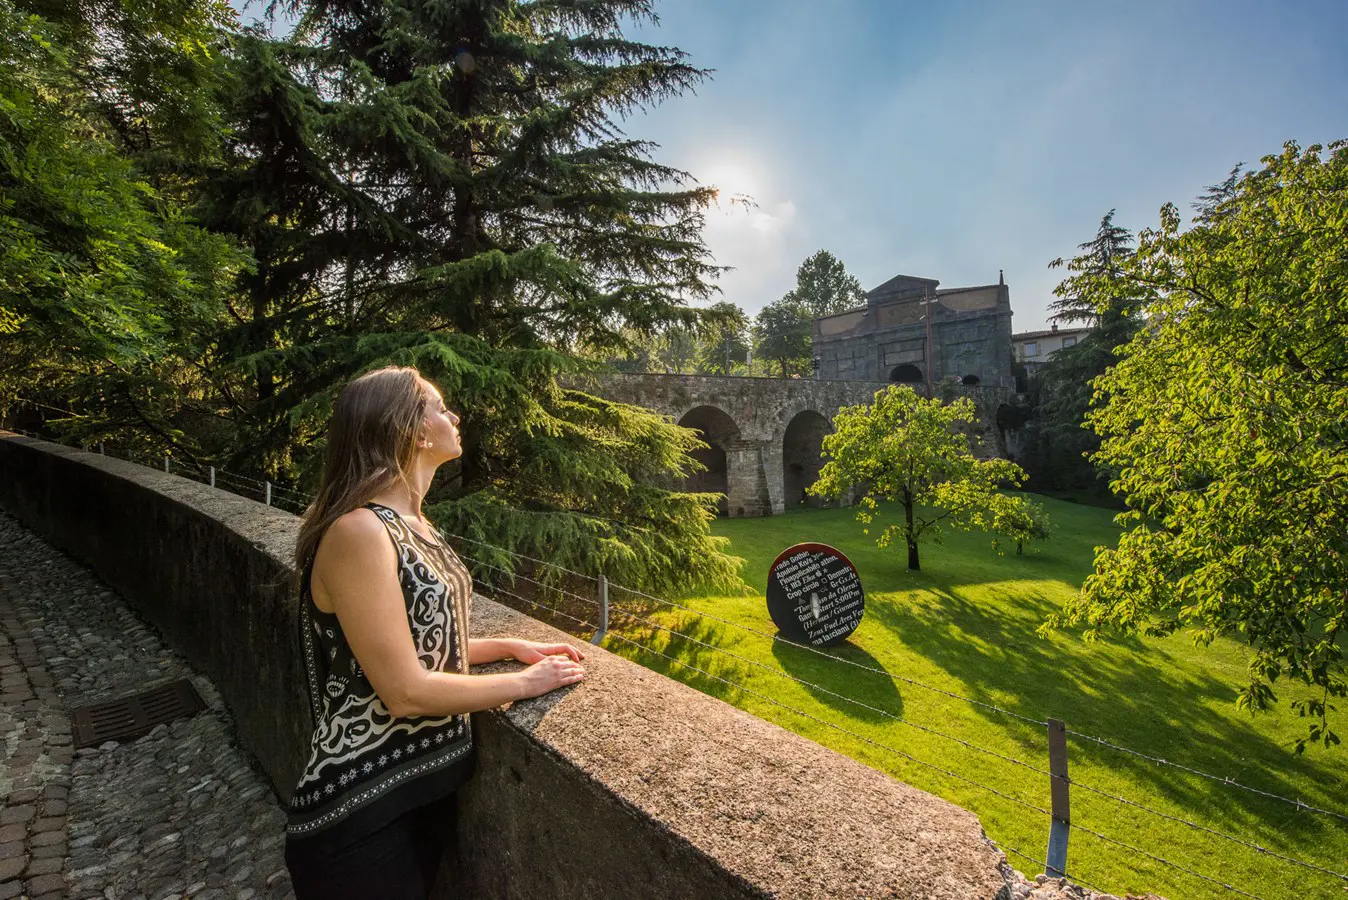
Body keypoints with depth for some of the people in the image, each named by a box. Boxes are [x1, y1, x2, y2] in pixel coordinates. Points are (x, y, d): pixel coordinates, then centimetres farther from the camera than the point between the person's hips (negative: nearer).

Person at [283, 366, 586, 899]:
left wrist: (511, 647, 1)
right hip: (361, 811, -8)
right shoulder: (358, 532, -25)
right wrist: (525, 683, -15)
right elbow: (407, 691, -25)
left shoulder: (411, 524, 4)